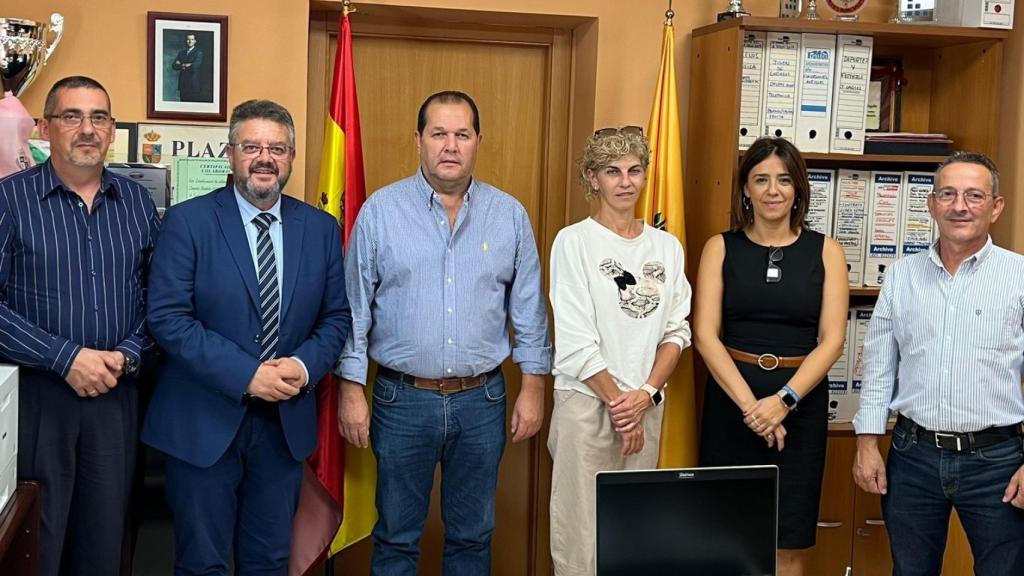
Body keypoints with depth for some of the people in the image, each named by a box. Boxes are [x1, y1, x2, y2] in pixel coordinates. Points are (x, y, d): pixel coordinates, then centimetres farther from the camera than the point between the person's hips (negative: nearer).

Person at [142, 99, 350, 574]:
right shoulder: (187, 221, -7)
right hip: (203, 423, -3)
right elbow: (167, 317, -14)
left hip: (285, 422, 3)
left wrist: (305, 365, -12)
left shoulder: (321, 228, 5)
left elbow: (337, 317, 8)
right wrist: (246, 375, -20)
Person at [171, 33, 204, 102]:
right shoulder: (181, 52, 14)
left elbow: (195, 66, -15)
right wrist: (184, 65, -10)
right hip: (183, 84, 5)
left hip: (194, 85, -5)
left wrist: (181, 65, -2)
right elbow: (174, 66, 6)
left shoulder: (199, 52, -2)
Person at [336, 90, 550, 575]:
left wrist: (534, 386, 4)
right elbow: (354, 308, -2)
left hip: (482, 401, 2)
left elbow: (528, 309, 6)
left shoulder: (510, 215, 2)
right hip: (402, 399, -1)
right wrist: (351, 389, -5)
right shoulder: (380, 210, -4)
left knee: (472, 536, 14)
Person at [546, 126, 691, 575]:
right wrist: (617, 401, -7)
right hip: (587, 403, -4)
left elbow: (676, 331, 8)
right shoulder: (574, 242, -4)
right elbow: (575, 341, -9)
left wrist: (647, 393, -6)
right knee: (580, 531, -4)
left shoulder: (667, 247, 10)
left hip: (647, 405, 4)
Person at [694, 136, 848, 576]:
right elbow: (705, 335, -4)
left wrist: (784, 400, -15)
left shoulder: (825, 252, 4)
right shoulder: (721, 248, 3)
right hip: (730, 398, 0)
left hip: (800, 402, 0)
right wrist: (749, 404, -15)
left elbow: (832, 339, -2)